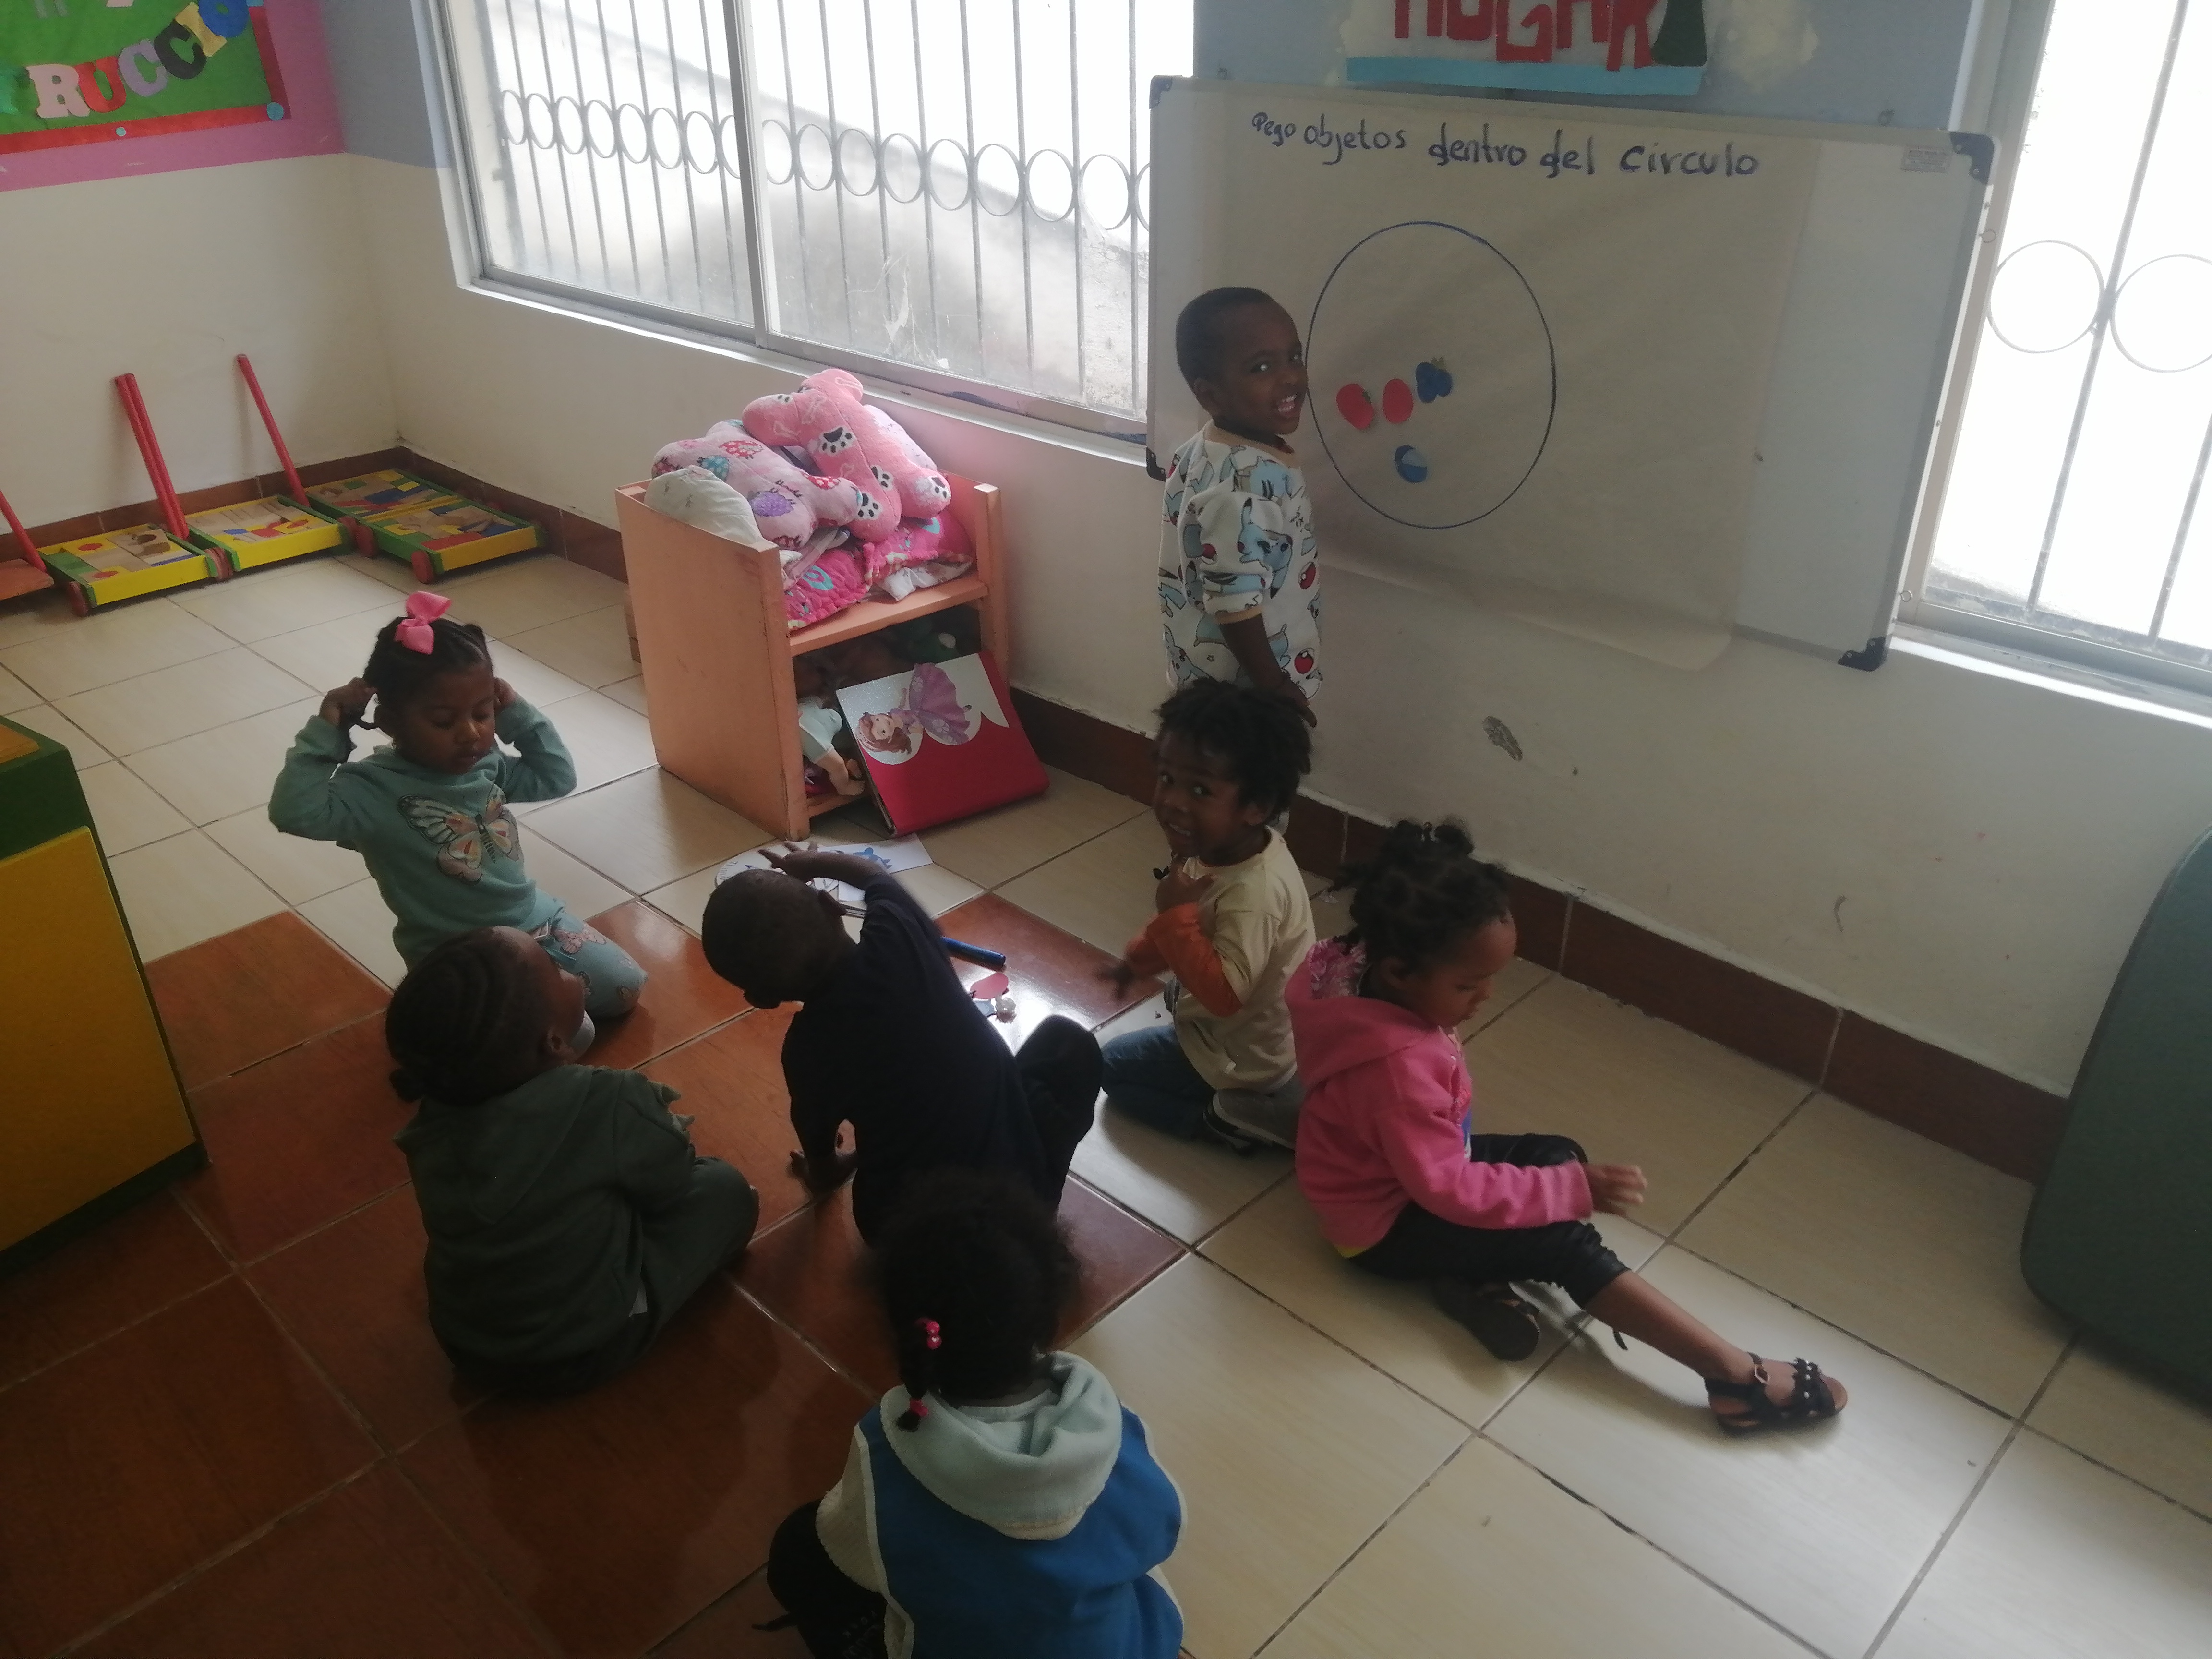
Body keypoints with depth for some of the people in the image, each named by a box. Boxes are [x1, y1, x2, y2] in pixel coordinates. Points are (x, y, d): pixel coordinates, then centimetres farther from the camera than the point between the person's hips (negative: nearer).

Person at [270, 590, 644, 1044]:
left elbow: (558, 777, 10)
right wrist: (327, 730, -30)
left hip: (535, 919, 7)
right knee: (570, 1036, -15)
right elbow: (294, 812, -33)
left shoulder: (486, 764, 0)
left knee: (625, 988, 4)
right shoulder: (375, 788, -19)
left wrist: (519, 714, -1)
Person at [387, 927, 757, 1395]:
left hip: (466, 1344, 5)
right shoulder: (611, 1103, -30)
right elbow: (671, 1185, -10)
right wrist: (668, 1134, 10)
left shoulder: (433, 1119, -14)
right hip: (584, 1348, -5)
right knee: (724, 1189, 8)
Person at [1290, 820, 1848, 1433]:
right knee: (1566, 1244, -15)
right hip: (1387, 1223, -9)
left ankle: (1475, 1275, -6)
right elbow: (1448, 1188, -31)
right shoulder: (1397, 1065, -38)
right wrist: (1576, 1190, -27)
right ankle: (1738, 1376, -11)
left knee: (1558, 1153, 11)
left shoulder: (1362, 975, -12)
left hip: (1410, 1168, 9)